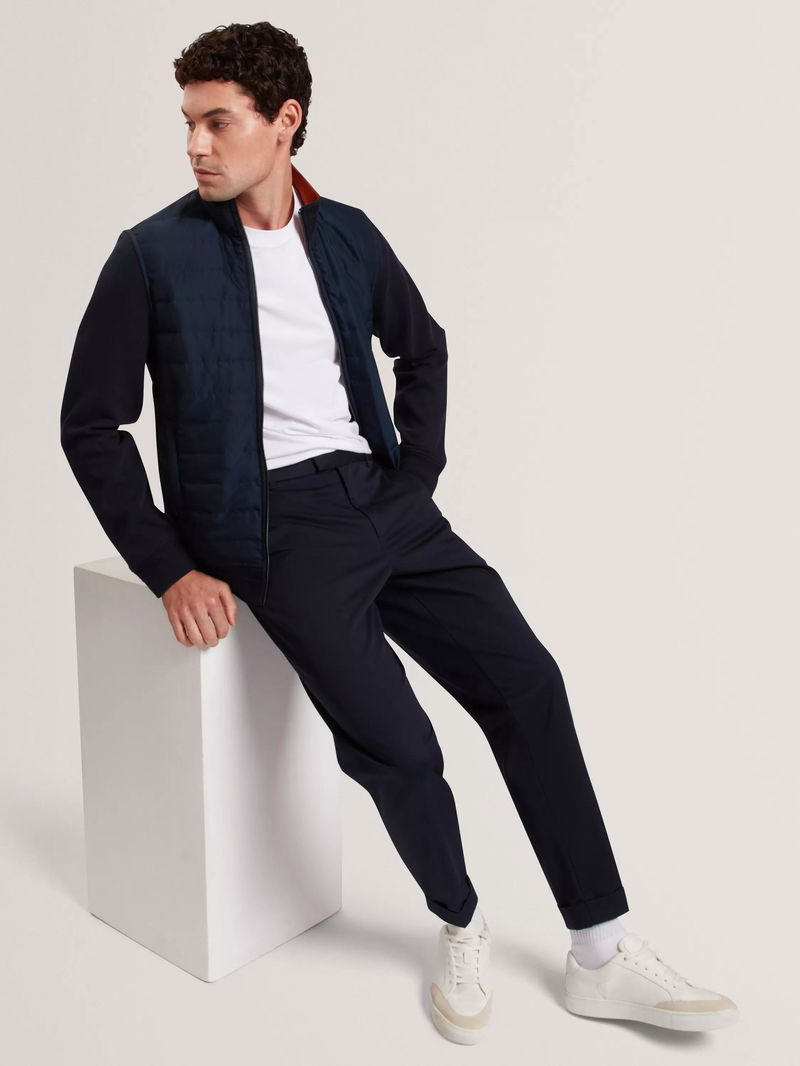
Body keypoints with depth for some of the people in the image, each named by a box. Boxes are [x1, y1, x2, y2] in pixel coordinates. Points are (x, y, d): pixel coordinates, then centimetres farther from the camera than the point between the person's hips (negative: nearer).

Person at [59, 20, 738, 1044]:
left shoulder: (347, 233, 11)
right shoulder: (154, 255, -2)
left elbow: (423, 345, 26)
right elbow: (89, 424, -1)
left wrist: (421, 471, 12)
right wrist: (169, 569, -9)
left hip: (382, 499, 5)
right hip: (272, 523, -4)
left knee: (526, 679, -7)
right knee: (396, 744, -20)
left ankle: (601, 956, 6)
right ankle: (460, 927, 12)